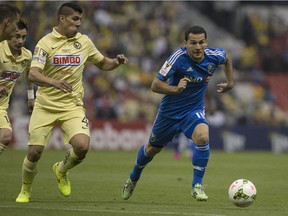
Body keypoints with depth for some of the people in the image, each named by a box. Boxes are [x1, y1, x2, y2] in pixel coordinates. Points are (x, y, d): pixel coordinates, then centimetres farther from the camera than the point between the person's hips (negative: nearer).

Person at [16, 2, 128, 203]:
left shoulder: (84, 42, 4)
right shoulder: (45, 43, -9)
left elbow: (102, 64, 19)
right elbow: (33, 74, -21)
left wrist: (116, 62, -3)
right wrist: (54, 82, -40)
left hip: (72, 106, 2)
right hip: (45, 106, -2)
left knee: (82, 146, -20)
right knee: (34, 152, -7)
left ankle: (62, 171, 13)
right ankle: (25, 191, 22)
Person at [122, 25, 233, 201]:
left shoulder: (214, 56, -15)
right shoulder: (178, 58, -27)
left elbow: (227, 57, 12)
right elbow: (155, 85, -27)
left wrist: (230, 82, 11)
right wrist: (176, 89, -42)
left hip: (194, 110, 1)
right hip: (170, 110, -1)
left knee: (203, 137, -30)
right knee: (153, 148, 18)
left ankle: (197, 185, -17)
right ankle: (133, 179, 48)